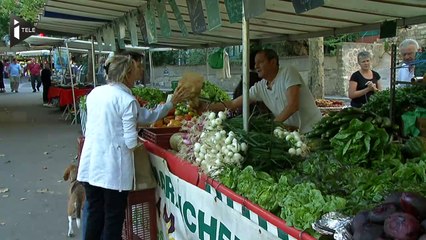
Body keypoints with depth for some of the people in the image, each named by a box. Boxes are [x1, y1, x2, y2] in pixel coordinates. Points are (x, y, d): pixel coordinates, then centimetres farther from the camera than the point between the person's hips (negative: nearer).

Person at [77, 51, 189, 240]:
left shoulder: (95, 92, 7)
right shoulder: (127, 100, -14)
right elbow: (131, 142, -15)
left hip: (90, 165, 6)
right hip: (113, 169, -6)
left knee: (94, 214, 17)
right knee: (113, 217, 10)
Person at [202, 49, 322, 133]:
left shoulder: (288, 72, -13)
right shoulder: (260, 87, 2)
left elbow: (293, 105, -22)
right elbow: (233, 104, 4)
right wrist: (207, 107, -2)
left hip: (312, 128, -5)